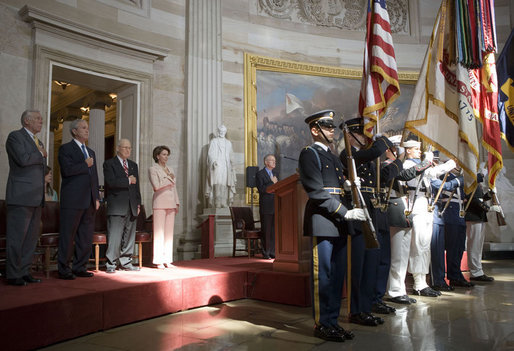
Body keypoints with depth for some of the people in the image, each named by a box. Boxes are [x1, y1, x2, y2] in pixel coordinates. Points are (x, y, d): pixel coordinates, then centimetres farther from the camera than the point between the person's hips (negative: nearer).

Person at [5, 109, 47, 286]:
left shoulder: (38, 142, 23)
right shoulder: (15, 136, -3)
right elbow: (23, 159, -19)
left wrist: (45, 178, 15)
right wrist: (41, 154, -4)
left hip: (36, 198, 8)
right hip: (21, 197, -8)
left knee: (31, 237, 9)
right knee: (16, 237, -4)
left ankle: (24, 272, 16)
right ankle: (13, 275, 3)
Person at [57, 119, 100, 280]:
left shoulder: (91, 152, 22)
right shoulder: (66, 149, 0)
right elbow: (67, 170, -17)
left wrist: (97, 198, 13)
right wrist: (85, 165, -6)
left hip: (89, 201, 7)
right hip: (73, 200, -7)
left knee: (86, 237, 9)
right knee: (68, 236, -1)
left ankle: (80, 268, 18)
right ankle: (64, 269, 7)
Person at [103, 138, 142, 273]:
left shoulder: (133, 165, 21)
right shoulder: (109, 164, 2)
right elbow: (111, 182, -14)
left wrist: (138, 203, 13)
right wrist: (128, 180, -8)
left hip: (132, 206, 6)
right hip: (117, 206, -6)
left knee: (129, 236, 8)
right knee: (115, 237, -7)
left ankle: (125, 262, 16)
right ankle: (111, 264, 2)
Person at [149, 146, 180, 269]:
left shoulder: (170, 170, 18)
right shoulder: (153, 169, -1)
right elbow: (156, 186, -15)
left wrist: (177, 203, 12)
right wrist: (169, 179, -6)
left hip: (170, 203, 6)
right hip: (160, 203, -6)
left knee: (169, 232, 5)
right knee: (159, 232, -5)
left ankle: (167, 260, 10)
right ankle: (158, 261, -1)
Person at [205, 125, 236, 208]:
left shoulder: (228, 143, 19)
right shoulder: (213, 141, 7)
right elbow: (210, 153, -2)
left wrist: (231, 167, 12)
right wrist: (213, 161, -19)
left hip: (226, 167, 4)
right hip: (216, 166, -4)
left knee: (225, 185, -3)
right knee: (216, 185, -13)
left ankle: (225, 204, -1)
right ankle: (216, 204, -14)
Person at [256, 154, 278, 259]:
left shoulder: (276, 173, 18)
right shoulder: (259, 174, -2)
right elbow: (261, 189, -14)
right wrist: (272, 183, -12)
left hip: (276, 206, 6)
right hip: (266, 207, -6)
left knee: (274, 230, 5)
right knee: (266, 231, -1)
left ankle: (273, 252, 12)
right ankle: (266, 253, 7)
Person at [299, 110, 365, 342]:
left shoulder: (333, 157, 23)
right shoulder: (309, 154, -5)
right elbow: (317, 192, -14)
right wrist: (346, 212, -16)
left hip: (338, 222, 9)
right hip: (321, 221, -8)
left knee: (337, 273, 10)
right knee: (323, 274, -2)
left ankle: (332, 321, 20)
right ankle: (322, 325, 8)